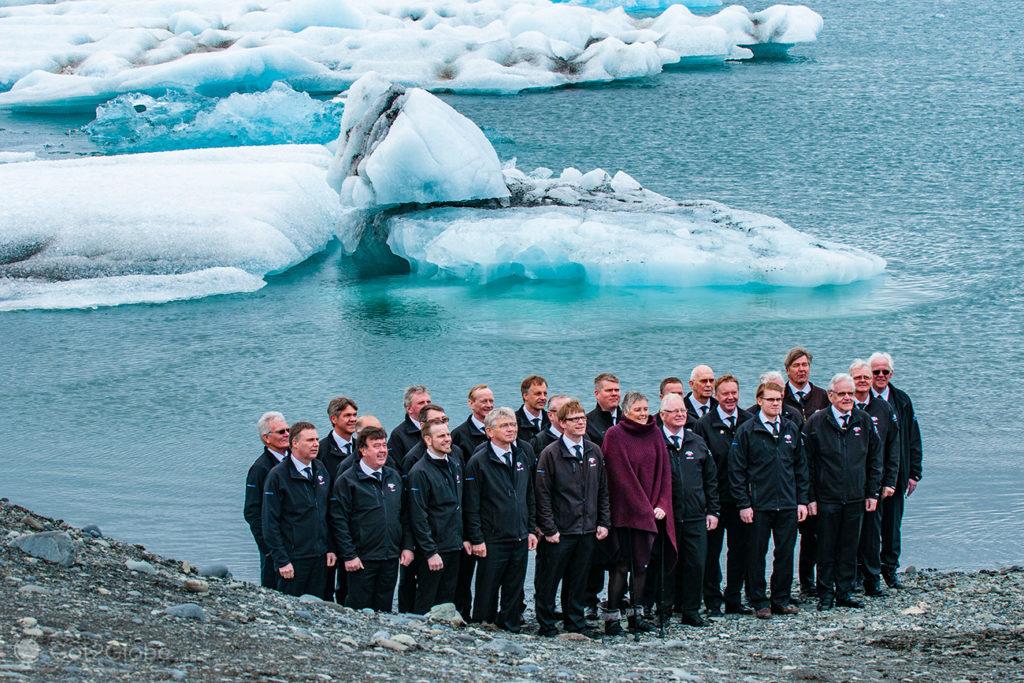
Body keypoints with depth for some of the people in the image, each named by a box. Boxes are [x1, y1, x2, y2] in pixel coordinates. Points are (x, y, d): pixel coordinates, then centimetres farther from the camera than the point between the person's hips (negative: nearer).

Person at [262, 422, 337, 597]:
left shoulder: (320, 470, 9)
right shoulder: (278, 476, -10)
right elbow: (270, 522, -11)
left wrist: (331, 548, 9)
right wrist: (281, 560, -14)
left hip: (320, 557, 6)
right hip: (293, 559, -6)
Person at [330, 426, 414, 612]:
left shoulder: (394, 477, 10)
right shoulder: (347, 481, -7)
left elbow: (404, 516, 15)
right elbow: (339, 522, -10)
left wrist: (407, 547, 7)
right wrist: (349, 556, -13)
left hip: (391, 558, 5)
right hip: (362, 560, -5)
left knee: (384, 609, 11)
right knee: (359, 610, 0)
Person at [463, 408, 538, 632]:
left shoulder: (523, 456, 9)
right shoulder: (478, 462, -8)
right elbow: (471, 506, -8)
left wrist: (531, 529, 12)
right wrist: (476, 540, -11)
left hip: (520, 538, 5)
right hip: (492, 541, -5)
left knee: (514, 593, 10)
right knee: (487, 594, 1)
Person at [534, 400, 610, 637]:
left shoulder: (594, 453, 9)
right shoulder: (551, 454, -7)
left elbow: (603, 491, 15)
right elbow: (542, 494, -8)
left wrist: (604, 523, 8)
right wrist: (549, 528, -12)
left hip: (587, 529, 5)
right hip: (559, 532, -5)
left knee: (578, 581, 11)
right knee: (548, 581, 1)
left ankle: (576, 624, 21)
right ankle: (547, 626, 11)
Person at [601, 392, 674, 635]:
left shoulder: (655, 434, 10)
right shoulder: (615, 436, -6)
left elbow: (664, 471, 9)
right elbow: (622, 476, -11)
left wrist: (661, 505, -3)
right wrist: (645, 508, -13)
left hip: (649, 512, 5)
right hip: (624, 512, -5)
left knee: (642, 563, 7)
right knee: (622, 565, -6)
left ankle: (637, 614, 14)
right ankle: (612, 617, -3)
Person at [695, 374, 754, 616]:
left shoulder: (750, 422, 6)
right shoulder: (705, 424, -3)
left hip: (741, 498, 3)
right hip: (715, 499, -3)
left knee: (740, 549, 8)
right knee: (712, 552, 2)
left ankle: (734, 599, 19)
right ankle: (713, 602, 9)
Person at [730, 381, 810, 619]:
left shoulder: (791, 429, 10)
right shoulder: (747, 431, -3)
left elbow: (800, 467, 14)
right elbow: (736, 470, -4)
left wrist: (802, 500, 8)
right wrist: (743, 504, -9)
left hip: (788, 505, 4)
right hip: (759, 506, -4)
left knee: (786, 553, 7)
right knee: (757, 554, 2)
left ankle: (782, 599, 17)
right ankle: (759, 601, 10)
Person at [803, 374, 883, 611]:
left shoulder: (864, 421, 5)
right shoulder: (815, 423, -4)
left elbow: (875, 458, 11)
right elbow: (806, 463, -2)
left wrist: (872, 492, 6)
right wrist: (809, 497, -6)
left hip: (855, 498, 3)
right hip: (826, 498, -3)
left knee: (849, 548, 8)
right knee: (826, 549, 3)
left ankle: (845, 592, 17)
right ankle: (826, 594, 11)